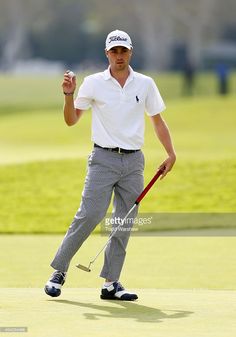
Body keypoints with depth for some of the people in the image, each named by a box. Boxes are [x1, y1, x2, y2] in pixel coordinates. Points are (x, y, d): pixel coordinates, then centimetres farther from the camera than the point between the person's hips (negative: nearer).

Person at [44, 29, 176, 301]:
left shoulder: (145, 84, 8)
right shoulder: (94, 83, 1)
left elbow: (157, 120, 15)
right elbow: (71, 120, 3)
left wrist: (171, 154, 6)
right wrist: (69, 95, -14)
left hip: (133, 161, 3)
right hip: (103, 159, -3)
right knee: (89, 216, -15)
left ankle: (111, 283, 5)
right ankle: (58, 272, -6)